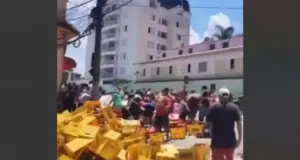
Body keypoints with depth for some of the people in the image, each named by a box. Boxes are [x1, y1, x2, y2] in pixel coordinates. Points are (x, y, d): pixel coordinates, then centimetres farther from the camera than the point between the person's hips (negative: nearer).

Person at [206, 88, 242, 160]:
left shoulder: (214, 107, -4)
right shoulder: (234, 107, 0)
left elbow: (208, 122, -5)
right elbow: (238, 123, -4)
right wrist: (239, 138, 2)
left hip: (217, 139, -2)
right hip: (230, 139, 2)